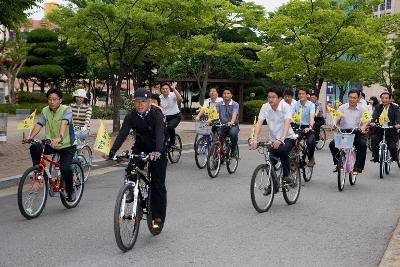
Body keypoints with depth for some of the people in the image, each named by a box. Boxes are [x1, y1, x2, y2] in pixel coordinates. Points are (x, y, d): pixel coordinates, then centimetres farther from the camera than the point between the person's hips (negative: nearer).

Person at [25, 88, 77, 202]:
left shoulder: (66, 110, -15)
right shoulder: (45, 111, 0)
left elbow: (64, 123, -33)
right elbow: (39, 124, -13)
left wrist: (60, 137, -51)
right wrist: (31, 136, -33)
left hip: (67, 145, -4)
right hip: (51, 144, 5)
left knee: (65, 168, -22)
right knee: (34, 148, -22)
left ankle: (70, 191, 3)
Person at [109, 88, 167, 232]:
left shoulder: (156, 115, -22)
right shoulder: (132, 116, -10)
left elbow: (160, 135, -35)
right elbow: (122, 134, -20)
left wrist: (157, 152, -53)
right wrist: (112, 151, -34)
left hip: (157, 152, -3)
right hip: (140, 148, 4)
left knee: (158, 185, -4)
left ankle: (158, 217, 5)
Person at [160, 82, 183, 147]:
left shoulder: (173, 95, -12)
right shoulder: (160, 98, -2)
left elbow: (180, 99, -33)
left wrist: (174, 89, -35)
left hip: (175, 116, -4)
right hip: (165, 117, 4)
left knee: (170, 127, -31)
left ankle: (172, 142, -7)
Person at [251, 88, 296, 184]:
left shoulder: (285, 106, -18)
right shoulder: (265, 107, -8)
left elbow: (287, 123, -31)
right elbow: (259, 123, -16)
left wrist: (281, 139, -46)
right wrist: (255, 139, -32)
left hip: (288, 138, -4)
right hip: (274, 139, 4)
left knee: (282, 150, -34)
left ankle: (286, 175, -13)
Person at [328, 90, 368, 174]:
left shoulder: (361, 109, 7)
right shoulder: (342, 107, 8)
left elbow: (365, 121, -2)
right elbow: (336, 118, 1)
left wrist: (363, 127, -25)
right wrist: (334, 124, -22)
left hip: (356, 132, -1)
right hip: (343, 132, 1)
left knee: (363, 144, -29)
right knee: (332, 144, -21)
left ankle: (358, 167, -15)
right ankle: (338, 164, 2)